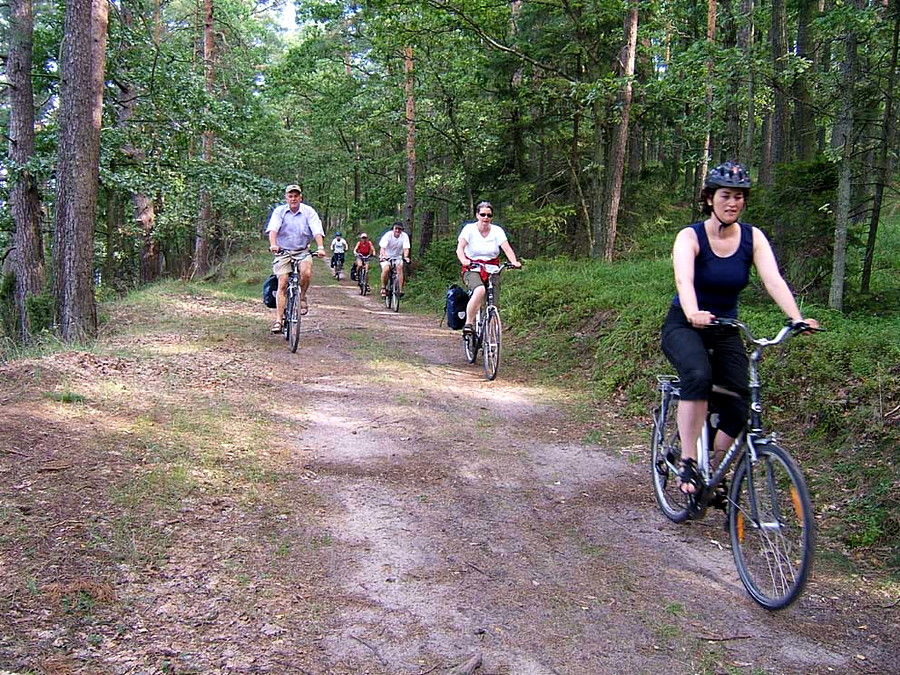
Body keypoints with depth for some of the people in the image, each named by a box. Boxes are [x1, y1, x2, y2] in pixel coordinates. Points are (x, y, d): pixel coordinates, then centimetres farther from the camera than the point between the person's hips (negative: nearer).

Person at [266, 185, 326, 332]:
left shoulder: (308, 211, -2)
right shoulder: (279, 211, -1)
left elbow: (317, 231, -13)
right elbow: (273, 229, -17)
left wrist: (321, 247, -31)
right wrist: (273, 244, -37)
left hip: (302, 251, 0)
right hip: (283, 252, 0)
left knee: (306, 273, -30)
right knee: (282, 284, -11)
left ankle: (302, 297, 1)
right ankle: (278, 320, -10)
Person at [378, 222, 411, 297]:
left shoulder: (404, 236, -11)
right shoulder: (388, 235, -17)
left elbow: (406, 248, -20)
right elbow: (382, 247, -26)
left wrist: (406, 257, -39)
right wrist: (382, 256, -45)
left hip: (398, 258, 2)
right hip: (386, 257, -2)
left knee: (400, 267, -28)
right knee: (386, 269, -29)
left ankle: (401, 290, -27)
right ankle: (383, 288, -9)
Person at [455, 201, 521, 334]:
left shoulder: (497, 231, 3)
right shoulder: (469, 229, -3)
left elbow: (507, 248, -10)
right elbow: (459, 248, -16)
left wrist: (514, 262, -30)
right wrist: (464, 260, -38)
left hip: (492, 271, 3)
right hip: (472, 270, -3)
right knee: (480, 291, -35)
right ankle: (468, 323, -24)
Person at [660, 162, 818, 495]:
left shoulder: (753, 237, -5)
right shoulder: (690, 237, -15)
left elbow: (774, 280, -19)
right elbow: (684, 280, -34)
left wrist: (797, 318, -35)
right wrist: (693, 314, -54)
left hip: (726, 330, 4)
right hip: (684, 326, -4)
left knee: (738, 407, -8)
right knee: (698, 376, -35)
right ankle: (687, 463, -28)